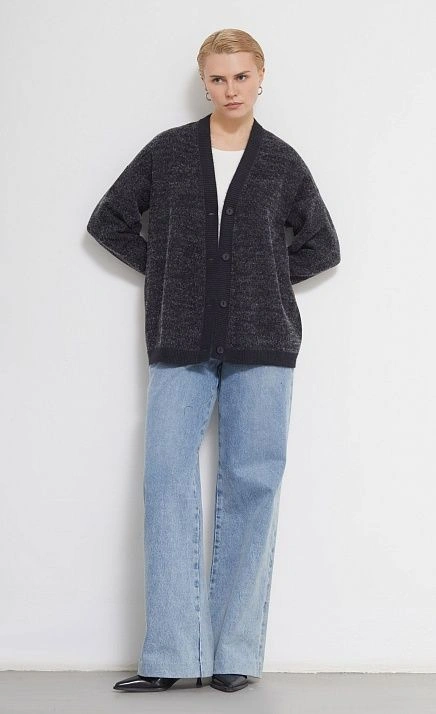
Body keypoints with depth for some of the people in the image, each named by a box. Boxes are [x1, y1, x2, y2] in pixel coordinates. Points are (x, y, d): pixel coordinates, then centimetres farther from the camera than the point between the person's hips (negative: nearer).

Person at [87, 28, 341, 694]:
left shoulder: (283, 162, 8)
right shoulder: (168, 151, 8)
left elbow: (323, 246, 18)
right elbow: (107, 221, 15)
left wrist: (271, 278, 6)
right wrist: (162, 268, 5)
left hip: (262, 345, 0)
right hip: (180, 345, 0)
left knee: (252, 485, -2)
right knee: (167, 483, -7)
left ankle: (237, 652, 6)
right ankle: (170, 656, -3)